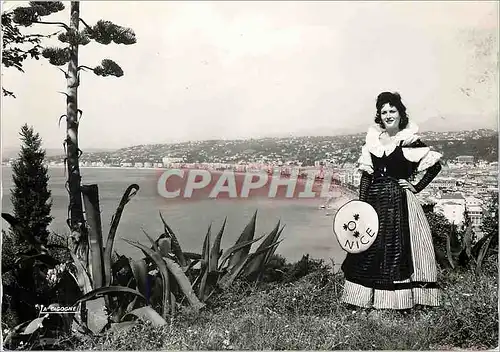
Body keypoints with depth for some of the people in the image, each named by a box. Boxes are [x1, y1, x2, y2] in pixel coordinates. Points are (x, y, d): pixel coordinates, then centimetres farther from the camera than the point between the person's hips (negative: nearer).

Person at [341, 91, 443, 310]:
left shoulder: (409, 141, -3)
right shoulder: (373, 141, 7)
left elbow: (435, 165, -1)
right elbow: (366, 175, 5)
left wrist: (417, 187, -5)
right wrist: (362, 205, 0)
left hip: (400, 201, -4)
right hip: (375, 200, 4)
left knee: (399, 247, 1)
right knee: (372, 248, 8)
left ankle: (401, 298, 13)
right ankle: (370, 297, 20)